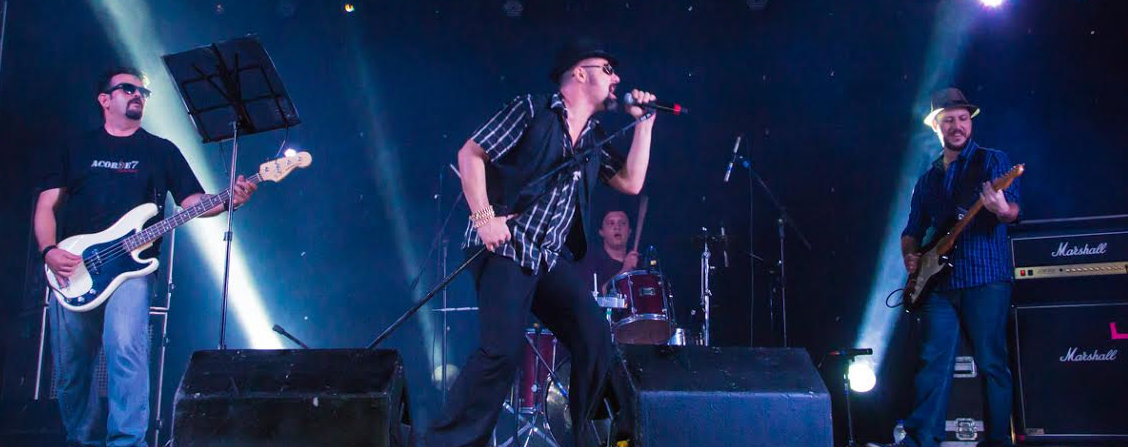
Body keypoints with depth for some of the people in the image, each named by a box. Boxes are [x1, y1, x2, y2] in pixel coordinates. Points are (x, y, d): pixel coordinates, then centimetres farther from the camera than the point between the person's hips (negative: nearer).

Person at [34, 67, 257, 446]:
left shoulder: (161, 151, 14)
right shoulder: (77, 149, 16)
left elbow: (192, 201, 6)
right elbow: (46, 205, 12)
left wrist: (228, 200, -15)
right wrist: (49, 251, -6)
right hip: (73, 269, 2)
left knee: (125, 347, -26)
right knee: (71, 368, 5)